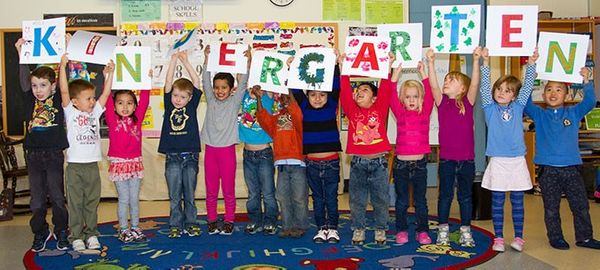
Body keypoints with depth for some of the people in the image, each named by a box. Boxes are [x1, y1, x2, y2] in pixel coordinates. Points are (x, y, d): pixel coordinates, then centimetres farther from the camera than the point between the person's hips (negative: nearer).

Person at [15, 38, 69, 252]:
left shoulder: (58, 99, 0)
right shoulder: (31, 101, 5)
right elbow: (24, 80, -3)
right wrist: (22, 54, -11)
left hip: (54, 154, -2)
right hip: (33, 154, 2)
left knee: (57, 196, 5)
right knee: (37, 198, 9)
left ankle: (61, 232, 19)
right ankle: (40, 233, 21)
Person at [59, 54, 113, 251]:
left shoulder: (95, 112, 10)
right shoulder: (70, 112, -1)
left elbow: (106, 93, 5)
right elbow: (64, 91, -11)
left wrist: (110, 73, -1)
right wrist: (62, 66, -16)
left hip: (92, 164, 4)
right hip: (75, 165, -4)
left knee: (92, 202, 10)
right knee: (75, 203, 2)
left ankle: (91, 233, 20)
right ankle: (76, 236, 11)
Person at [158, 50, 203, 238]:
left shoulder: (192, 106, 4)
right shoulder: (169, 106, 5)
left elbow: (196, 82, -1)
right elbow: (168, 83, -2)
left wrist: (185, 61, -3)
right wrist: (173, 60, -6)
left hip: (190, 157, 0)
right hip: (172, 157, 0)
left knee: (190, 194, 8)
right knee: (174, 196, 6)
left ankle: (191, 223, 18)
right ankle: (175, 225, 15)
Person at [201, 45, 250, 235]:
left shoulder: (234, 102, 3)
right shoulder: (211, 101, 8)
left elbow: (242, 84, -5)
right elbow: (205, 81, 3)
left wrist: (247, 61, -11)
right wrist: (207, 59, -4)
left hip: (227, 150, -2)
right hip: (210, 149, 2)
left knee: (228, 189, 3)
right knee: (211, 189, 7)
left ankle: (229, 221, 13)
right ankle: (212, 221, 17)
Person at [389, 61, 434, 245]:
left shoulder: (425, 113, 3)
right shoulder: (400, 113, 2)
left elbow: (430, 93, -6)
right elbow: (391, 95, -8)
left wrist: (422, 72, -8)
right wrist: (397, 71, -11)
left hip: (420, 163, 0)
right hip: (401, 163, 0)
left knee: (420, 200, 10)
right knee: (401, 201, 9)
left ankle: (422, 231, 20)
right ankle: (401, 230, 19)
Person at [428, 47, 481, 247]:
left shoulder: (468, 102, 1)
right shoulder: (442, 102, 2)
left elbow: (474, 84, -13)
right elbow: (433, 86, -13)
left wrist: (476, 61, -25)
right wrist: (431, 63, -24)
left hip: (466, 158, 0)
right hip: (447, 158, 0)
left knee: (465, 196, 10)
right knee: (445, 195, 8)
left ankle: (465, 231, 21)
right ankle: (443, 231, 19)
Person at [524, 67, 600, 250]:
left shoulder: (574, 113, 8)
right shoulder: (539, 115, 5)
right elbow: (526, 103, -7)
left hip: (572, 168, 2)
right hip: (548, 169, -1)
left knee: (581, 205, 8)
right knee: (551, 208, 7)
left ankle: (584, 237, 22)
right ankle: (555, 238, 19)